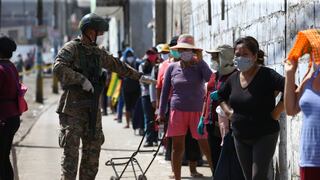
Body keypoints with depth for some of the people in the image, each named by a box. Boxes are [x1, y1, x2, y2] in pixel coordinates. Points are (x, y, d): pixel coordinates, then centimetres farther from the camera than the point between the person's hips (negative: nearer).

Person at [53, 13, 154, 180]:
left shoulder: (98, 53, 16)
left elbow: (117, 65, 30)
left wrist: (139, 76, 35)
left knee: (93, 147, 6)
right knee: (71, 149, -10)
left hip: (92, 108, 7)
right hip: (72, 108, -7)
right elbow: (58, 67, -22)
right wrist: (82, 80, -24)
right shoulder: (71, 48, -6)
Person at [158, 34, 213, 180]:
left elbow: (210, 78, -18)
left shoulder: (199, 66, 2)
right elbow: (165, 91, 10)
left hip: (198, 111, -2)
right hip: (178, 111, 2)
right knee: (177, 147, 5)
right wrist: (161, 113, 7)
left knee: (206, 146, -4)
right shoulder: (172, 67, 6)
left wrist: (200, 60, -13)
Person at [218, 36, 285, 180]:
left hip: (264, 136, -7)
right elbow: (220, 95, 27)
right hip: (240, 137, 7)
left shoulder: (267, 75, -15)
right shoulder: (234, 78, 6)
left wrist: (276, 112, -23)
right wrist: (227, 111, 11)